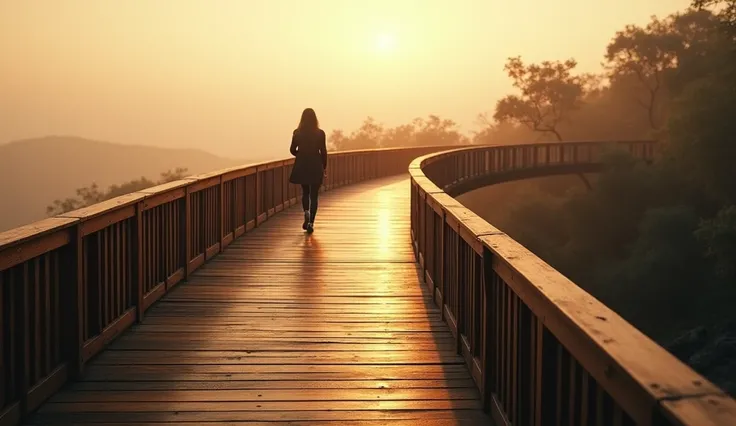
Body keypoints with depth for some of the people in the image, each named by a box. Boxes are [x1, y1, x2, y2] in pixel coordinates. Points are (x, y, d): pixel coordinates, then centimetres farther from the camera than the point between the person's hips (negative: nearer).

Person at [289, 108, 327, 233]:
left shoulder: (297, 133, -3)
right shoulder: (320, 133, -7)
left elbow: (293, 150, 1)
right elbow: (323, 152, -5)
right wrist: (324, 167, 6)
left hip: (301, 166, 2)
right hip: (316, 166, -2)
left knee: (305, 192, 21)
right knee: (314, 195, 6)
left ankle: (306, 213, -4)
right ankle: (311, 222, -2)